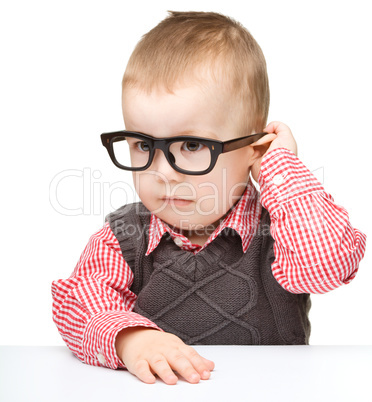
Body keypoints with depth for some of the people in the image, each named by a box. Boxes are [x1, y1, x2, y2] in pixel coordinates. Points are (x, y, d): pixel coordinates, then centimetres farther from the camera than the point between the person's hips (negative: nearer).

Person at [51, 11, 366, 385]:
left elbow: (329, 263, -24)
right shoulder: (123, 238, 0)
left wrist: (281, 166, -16)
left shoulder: (279, 229, -6)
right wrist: (127, 335, -31)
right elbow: (81, 297, -10)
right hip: (151, 396, 2)